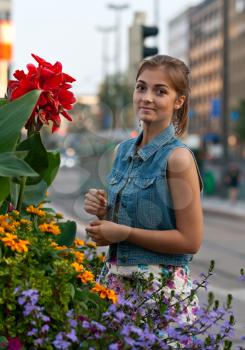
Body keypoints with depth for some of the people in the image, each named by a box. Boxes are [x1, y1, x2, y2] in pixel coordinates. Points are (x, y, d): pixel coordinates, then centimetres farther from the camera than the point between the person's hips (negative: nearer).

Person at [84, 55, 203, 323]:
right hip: (115, 277, 6)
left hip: (160, 283, -6)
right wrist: (102, 211, -3)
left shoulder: (177, 157, -13)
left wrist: (124, 233, -15)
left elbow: (191, 240, -15)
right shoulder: (123, 150, 7)